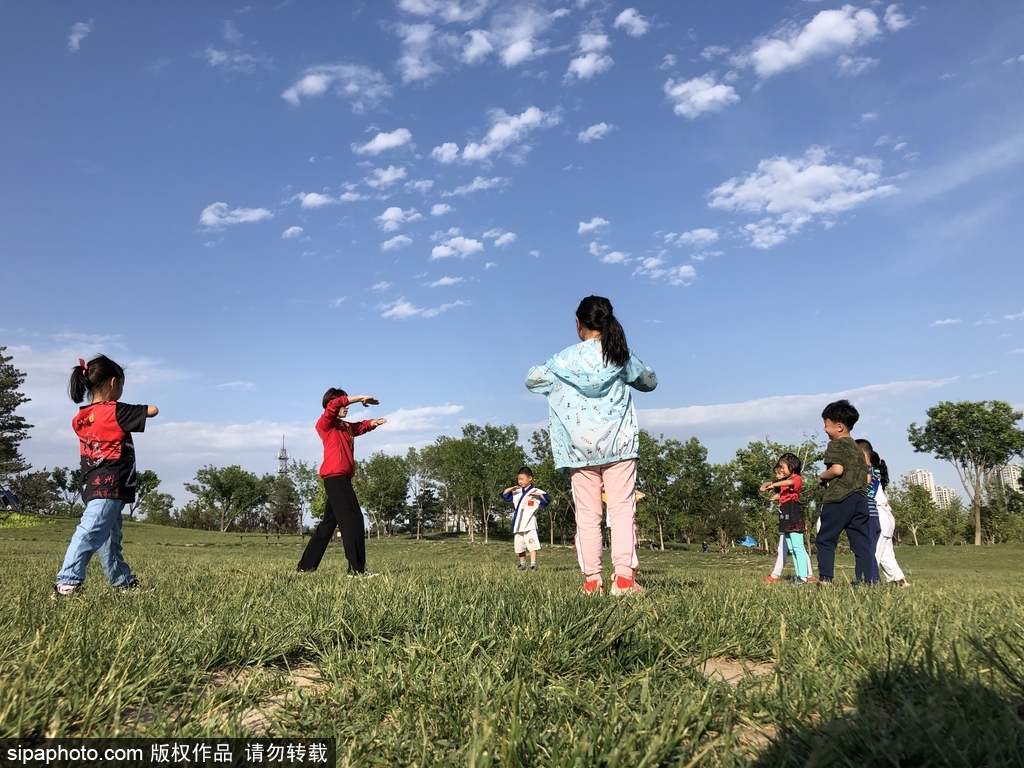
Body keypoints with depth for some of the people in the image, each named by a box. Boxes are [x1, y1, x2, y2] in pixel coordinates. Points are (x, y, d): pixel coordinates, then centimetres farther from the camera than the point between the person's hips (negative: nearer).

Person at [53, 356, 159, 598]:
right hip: (109, 487, -9)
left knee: (109, 538, 15)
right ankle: (66, 583, -24)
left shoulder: (82, 417, 8)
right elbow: (153, 411, -7)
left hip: (94, 486, 9)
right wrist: (147, 407, 17)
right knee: (90, 533, -16)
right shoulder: (115, 412, -12)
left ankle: (124, 582, 26)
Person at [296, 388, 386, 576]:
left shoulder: (346, 427, 22)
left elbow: (362, 426, 12)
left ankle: (306, 566, 22)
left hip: (341, 479, 10)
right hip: (335, 477, -10)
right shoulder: (325, 423, -2)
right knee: (353, 520, -13)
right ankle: (357, 569, -14)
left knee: (329, 523, 14)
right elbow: (334, 405, -18)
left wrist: (375, 422, -11)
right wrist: (361, 398, -15)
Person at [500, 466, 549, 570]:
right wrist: (511, 489, 1)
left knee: (532, 544, -13)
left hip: (530, 524, -5)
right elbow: (504, 495, 19)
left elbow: (547, 499, -11)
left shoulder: (536, 492, -2)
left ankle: (533, 564, -11)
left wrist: (538, 495, -28)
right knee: (519, 546, 11)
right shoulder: (516, 492, 14)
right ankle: (522, 564, 24)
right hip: (518, 525, 6)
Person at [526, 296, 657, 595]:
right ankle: (624, 577, -10)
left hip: (580, 447, 0)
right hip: (617, 442, 0)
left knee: (587, 514, 3)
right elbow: (650, 381, 18)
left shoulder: (565, 358, 3)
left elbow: (531, 380, 15)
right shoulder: (621, 354, 4)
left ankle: (592, 579, 1)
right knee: (622, 509, -2)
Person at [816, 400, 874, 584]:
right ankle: (865, 580, 1)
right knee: (861, 542, 5)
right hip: (860, 498, 8)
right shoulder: (857, 448, 21)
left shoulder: (835, 445, -4)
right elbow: (865, 476, 20)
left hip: (839, 499, -8)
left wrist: (821, 477, -1)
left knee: (825, 540, -1)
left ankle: (825, 579, -6)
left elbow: (837, 469, -18)